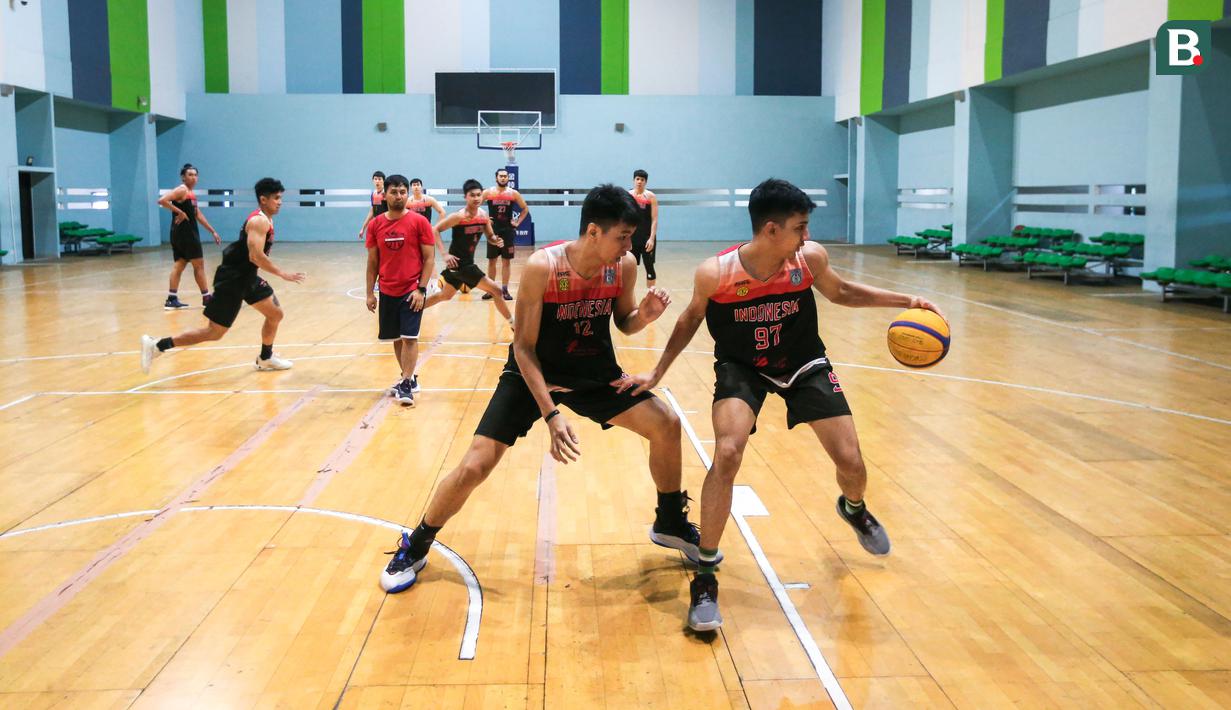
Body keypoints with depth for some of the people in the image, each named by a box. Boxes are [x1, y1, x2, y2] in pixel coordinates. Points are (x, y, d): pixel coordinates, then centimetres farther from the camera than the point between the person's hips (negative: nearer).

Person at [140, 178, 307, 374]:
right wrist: (283, 274, -26)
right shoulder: (259, 221, -19)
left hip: (247, 277, 10)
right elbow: (256, 256, -29)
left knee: (275, 314, 15)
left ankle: (265, 358, 31)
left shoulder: (266, 219, 11)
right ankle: (156, 345, -3)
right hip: (232, 280, -10)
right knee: (214, 332, -6)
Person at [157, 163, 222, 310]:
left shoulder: (191, 193, 16)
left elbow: (198, 214, 21)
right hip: (183, 232, -9)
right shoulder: (182, 190, -12)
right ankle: (206, 298, 6)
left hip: (188, 232, 9)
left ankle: (172, 299, 8)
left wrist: (213, 231, 20)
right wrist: (179, 212, -23)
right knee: (199, 264, -1)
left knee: (179, 265, 7)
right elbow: (162, 200, -25)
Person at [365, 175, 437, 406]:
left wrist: (421, 289, -12)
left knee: (409, 336, -9)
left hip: (412, 290, -4)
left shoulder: (419, 222, -6)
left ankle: (407, 384, -4)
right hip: (387, 292, 4)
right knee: (396, 338, 11)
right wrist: (370, 293, 5)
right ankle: (408, 378, 25)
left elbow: (429, 258, -5)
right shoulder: (375, 224, 3)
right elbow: (372, 261, 9)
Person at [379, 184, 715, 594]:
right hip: (533, 373, -4)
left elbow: (623, 324, 4)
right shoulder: (543, 268, -27)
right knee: (473, 468, -10)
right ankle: (414, 549, 15)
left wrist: (644, 315, -20)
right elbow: (524, 348, -21)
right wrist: (551, 414, -28)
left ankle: (671, 524, 17)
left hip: (595, 372, 4)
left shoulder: (625, 266, -14)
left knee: (667, 425, -8)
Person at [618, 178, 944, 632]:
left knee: (851, 463, 1)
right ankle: (705, 577, -12)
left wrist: (904, 301, -5)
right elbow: (692, 318, -4)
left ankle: (854, 509, 43)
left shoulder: (810, 258, -19)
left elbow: (840, 292, 3)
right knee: (727, 454, -27)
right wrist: (657, 373, -5)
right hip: (741, 368, -2)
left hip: (804, 365, 3)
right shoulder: (716, 273, -24)